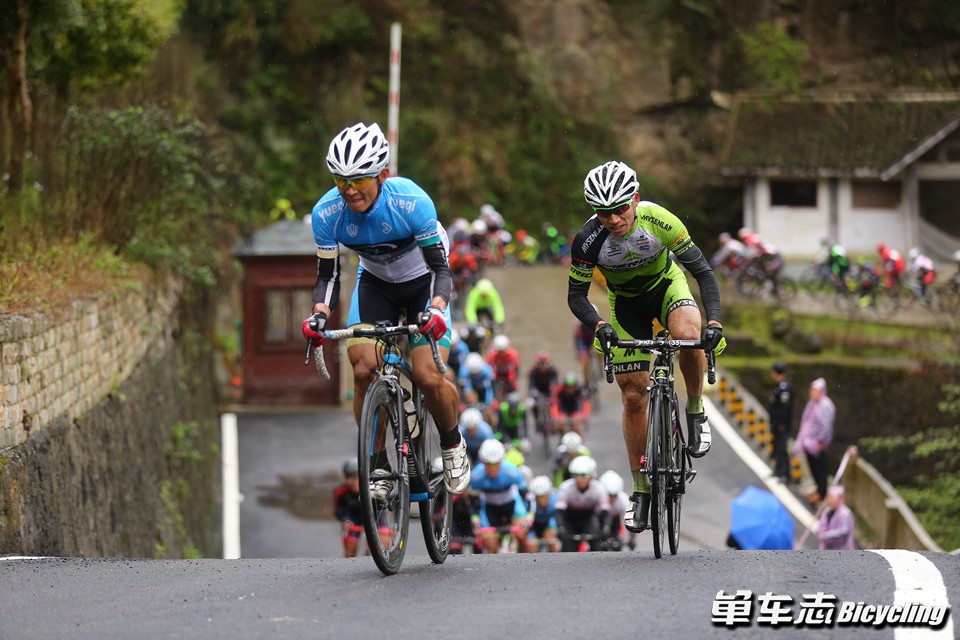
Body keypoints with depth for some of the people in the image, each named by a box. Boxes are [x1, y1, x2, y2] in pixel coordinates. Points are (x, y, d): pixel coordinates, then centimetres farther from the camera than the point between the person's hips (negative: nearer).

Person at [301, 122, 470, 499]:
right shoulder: (327, 213, -24)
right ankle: (379, 466, -2)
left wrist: (436, 310, -46)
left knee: (428, 377, -18)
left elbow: (440, 266, -28)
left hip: (423, 282, -3)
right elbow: (327, 274, -15)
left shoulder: (411, 202, -34)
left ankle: (452, 445, 12)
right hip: (376, 284, 3)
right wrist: (319, 315, -35)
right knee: (364, 371, -18)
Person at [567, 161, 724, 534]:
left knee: (689, 334, -36)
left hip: (667, 286, -1)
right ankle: (640, 491, 12)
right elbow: (576, 296, -20)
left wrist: (714, 321, -38)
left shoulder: (661, 222, -31)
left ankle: (695, 412, -11)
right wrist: (599, 326, -39)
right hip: (625, 302, 1)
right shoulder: (589, 239, -29)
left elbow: (703, 272, -24)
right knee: (634, 396, -2)